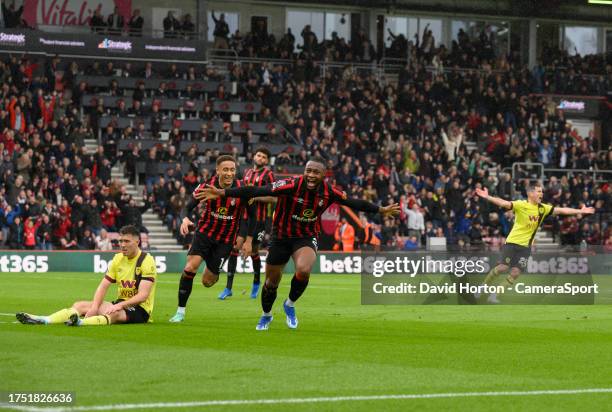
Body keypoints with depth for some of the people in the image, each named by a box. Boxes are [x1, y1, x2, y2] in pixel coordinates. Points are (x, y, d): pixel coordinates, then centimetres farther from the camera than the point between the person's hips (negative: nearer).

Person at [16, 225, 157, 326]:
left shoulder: (146, 261, -13)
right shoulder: (118, 259, 9)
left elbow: (143, 296, -22)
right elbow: (103, 286, 4)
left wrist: (120, 305, -33)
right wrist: (94, 307, -13)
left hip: (140, 309, -8)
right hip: (121, 304, 8)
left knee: (115, 314, -40)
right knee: (80, 305, -6)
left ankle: (81, 323, -67)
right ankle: (43, 320, -26)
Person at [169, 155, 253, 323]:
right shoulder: (207, 186, -16)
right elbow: (189, 206, -11)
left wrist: (248, 240, -6)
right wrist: (185, 219, -33)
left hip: (226, 239, 0)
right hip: (205, 232, 0)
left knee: (207, 281, 2)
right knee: (190, 267, -21)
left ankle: (214, 272, 42)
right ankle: (180, 311, -9)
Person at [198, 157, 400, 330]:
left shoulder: (329, 191, -14)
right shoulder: (292, 185, -25)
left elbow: (353, 203, 3)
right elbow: (257, 191, -33)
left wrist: (381, 210, 10)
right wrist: (222, 193, -40)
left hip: (307, 237, 1)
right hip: (281, 237, -1)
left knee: (303, 270, -29)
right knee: (272, 281, 9)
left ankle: (290, 304, 1)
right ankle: (266, 315, 41)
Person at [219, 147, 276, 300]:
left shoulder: (268, 174, -4)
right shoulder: (247, 173, 14)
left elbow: (273, 198, -10)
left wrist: (256, 197, -18)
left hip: (258, 218, -4)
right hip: (243, 215, 4)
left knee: (253, 251, 6)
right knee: (235, 246, -10)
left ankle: (256, 283, 31)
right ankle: (228, 287, -10)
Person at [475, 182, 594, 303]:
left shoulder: (543, 208, 3)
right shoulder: (520, 205, -13)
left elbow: (561, 210, 6)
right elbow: (504, 203, -26)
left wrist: (580, 211, 4)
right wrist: (487, 197, -42)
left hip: (526, 245, 4)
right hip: (512, 242, -4)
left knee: (515, 272, -4)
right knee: (503, 267, -12)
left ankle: (495, 295, 7)